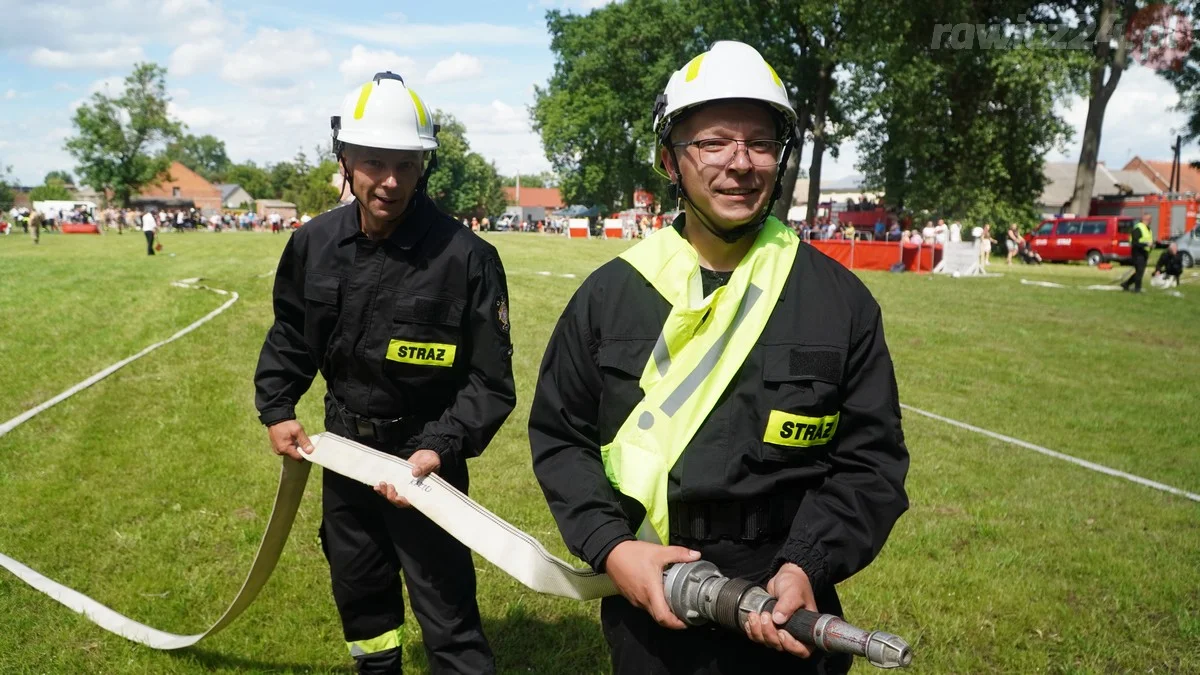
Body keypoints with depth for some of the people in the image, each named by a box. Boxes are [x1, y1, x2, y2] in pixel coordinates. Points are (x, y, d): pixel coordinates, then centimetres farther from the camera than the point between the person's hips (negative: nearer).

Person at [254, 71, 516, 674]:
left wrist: (440, 449, -27)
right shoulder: (314, 244, -4)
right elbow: (290, 334, 13)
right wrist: (276, 409, 3)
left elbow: (490, 381, -16)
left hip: (422, 456, -5)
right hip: (343, 446, 6)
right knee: (357, 589, 24)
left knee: (446, 612, -3)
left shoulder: (465, 257, -20)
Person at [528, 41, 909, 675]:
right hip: (642, 608, 1)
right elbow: (560, 434, 3)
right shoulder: (609, 293, -2)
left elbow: (869, 457, -3)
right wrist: (610, 546, -11)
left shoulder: (840, 299, -4)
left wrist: (808, 567, -17)